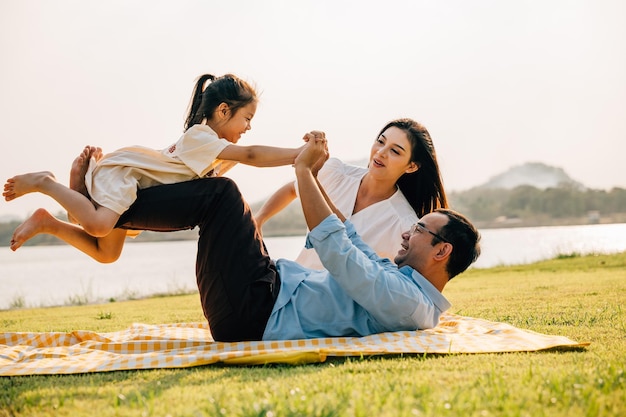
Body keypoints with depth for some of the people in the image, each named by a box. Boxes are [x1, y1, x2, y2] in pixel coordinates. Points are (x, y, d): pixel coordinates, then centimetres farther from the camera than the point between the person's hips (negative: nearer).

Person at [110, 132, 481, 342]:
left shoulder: (408, 301, -20)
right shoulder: (404, 280, 10)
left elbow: (335, 248, -24)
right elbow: (352, 241, 20)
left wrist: (304, 170, -17)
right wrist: (315, 176, 13)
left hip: (252, 313, -10)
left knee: (221, 193, -11)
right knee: (220, 196, 16)